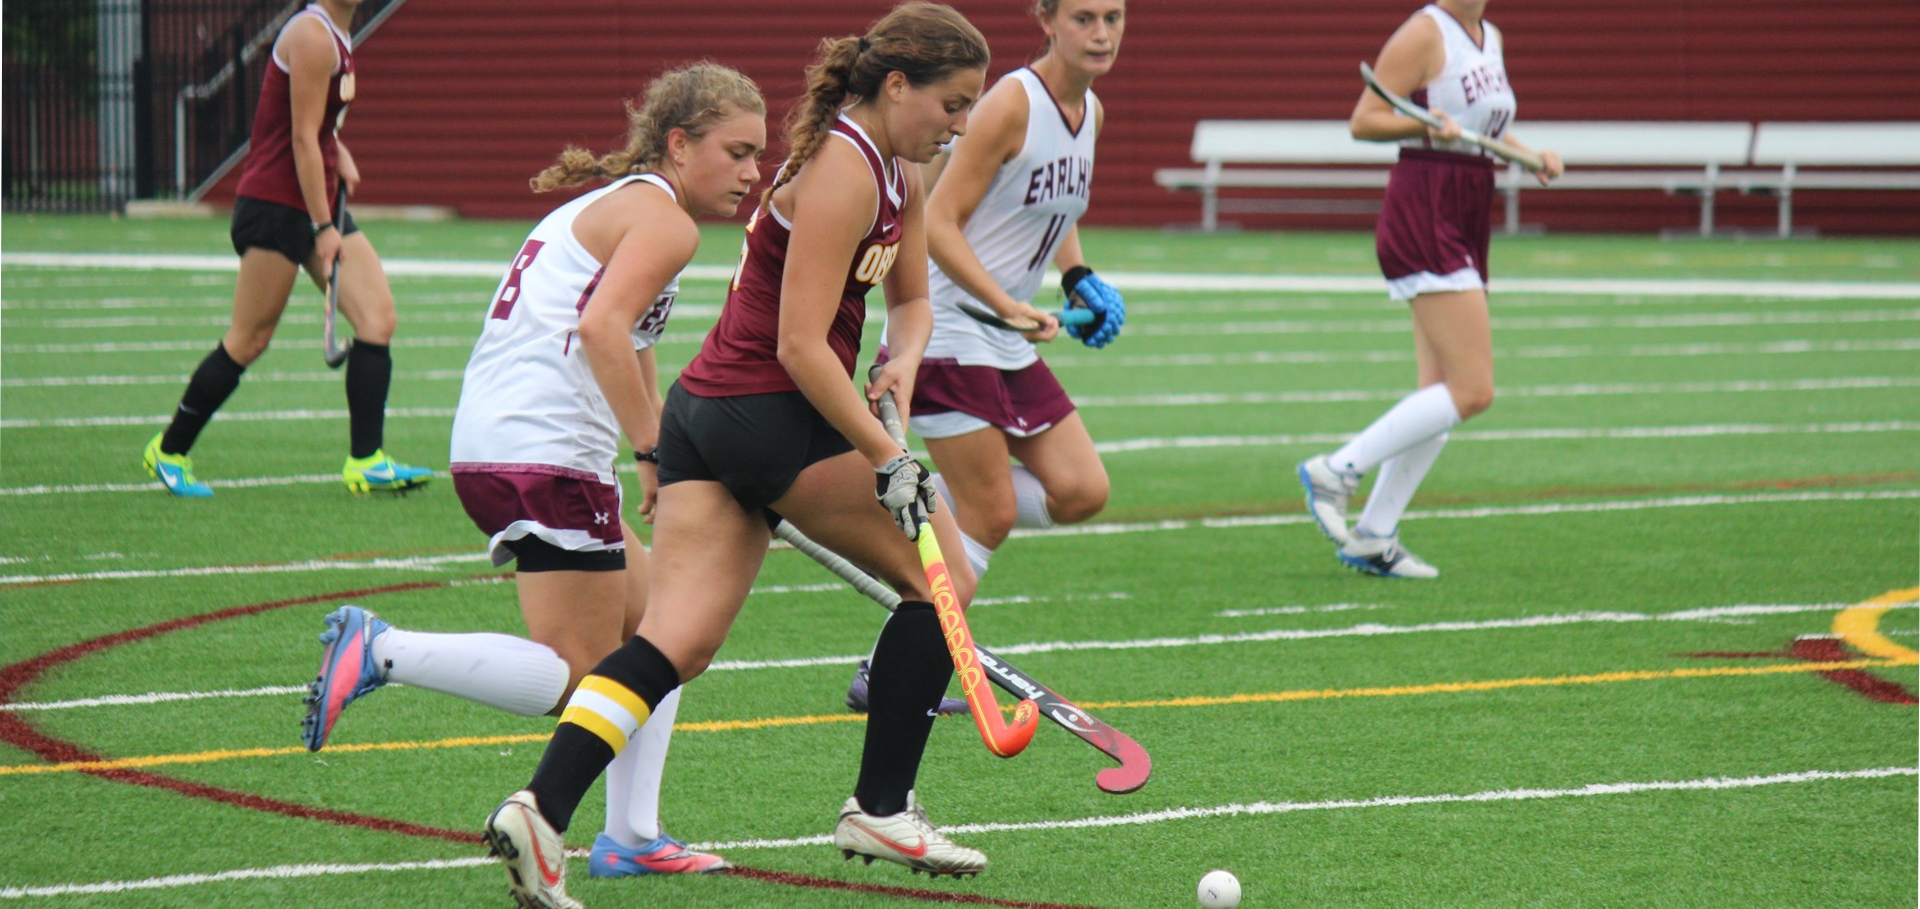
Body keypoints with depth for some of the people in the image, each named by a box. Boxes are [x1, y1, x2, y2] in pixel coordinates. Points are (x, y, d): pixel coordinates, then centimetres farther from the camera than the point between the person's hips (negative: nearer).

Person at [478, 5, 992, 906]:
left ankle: (538, 809, -19)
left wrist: (903, 361, 2)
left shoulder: (897, 170, 14)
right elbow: (800, 344, -20)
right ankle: (880, 810, 8)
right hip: (772, 417, -9)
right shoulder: (842, 168, -16)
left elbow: (911, 299, 25)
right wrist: (889, 463, -20)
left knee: (675, 643, -4)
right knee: (942, 578, 4)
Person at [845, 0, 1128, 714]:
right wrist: (1008, 306, -26)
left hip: (1007, 346, 8)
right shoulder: (1012, 103, -17)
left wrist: (1078, 278, 5)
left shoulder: (1091, 112, 8)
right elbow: (937, 225, -18)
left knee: (1082, 491, 2)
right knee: (990, 518, -9)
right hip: (947, 330, -8)